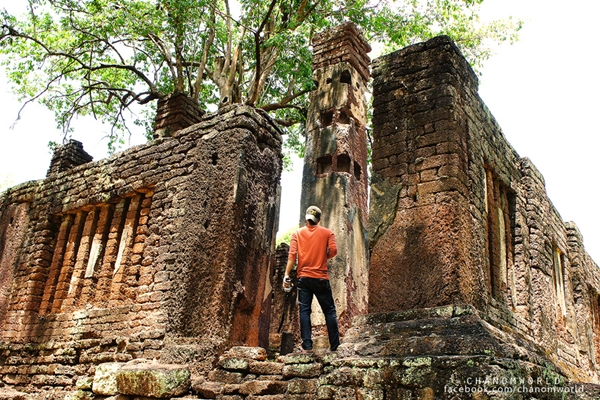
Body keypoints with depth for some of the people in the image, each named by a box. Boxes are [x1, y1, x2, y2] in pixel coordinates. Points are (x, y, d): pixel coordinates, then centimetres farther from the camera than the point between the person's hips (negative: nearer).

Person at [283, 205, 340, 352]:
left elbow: (292, 255, -4)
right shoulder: (327, 233, 4)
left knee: (304, 310, 2)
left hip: (303, 277, 1)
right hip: (321, 278, -1)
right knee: (329, 311, 6)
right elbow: (333, 250, -8)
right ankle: (335, 346, 6)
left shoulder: (297, 233, 5)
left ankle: (307, 344, -3)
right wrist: (323, 257, 12)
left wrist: (286, 274, -6)